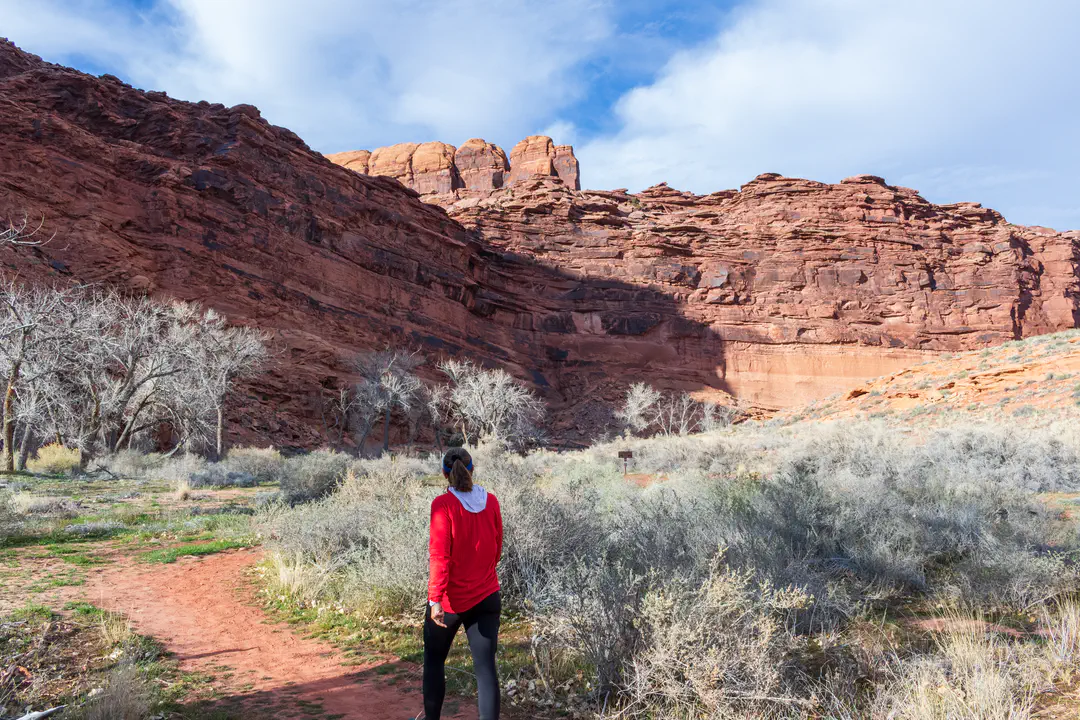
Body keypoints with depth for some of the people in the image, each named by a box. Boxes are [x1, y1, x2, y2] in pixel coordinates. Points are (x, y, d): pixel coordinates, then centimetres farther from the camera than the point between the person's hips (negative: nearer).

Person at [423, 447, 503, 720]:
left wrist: (435, 599, -18)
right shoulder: (491, 501, -1)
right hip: (487, 597, 3)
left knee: (434, 659, 18)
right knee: (485, 666, 6)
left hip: (451, 598, -3)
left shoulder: (443, 504, -14)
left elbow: (440, 555, -19)